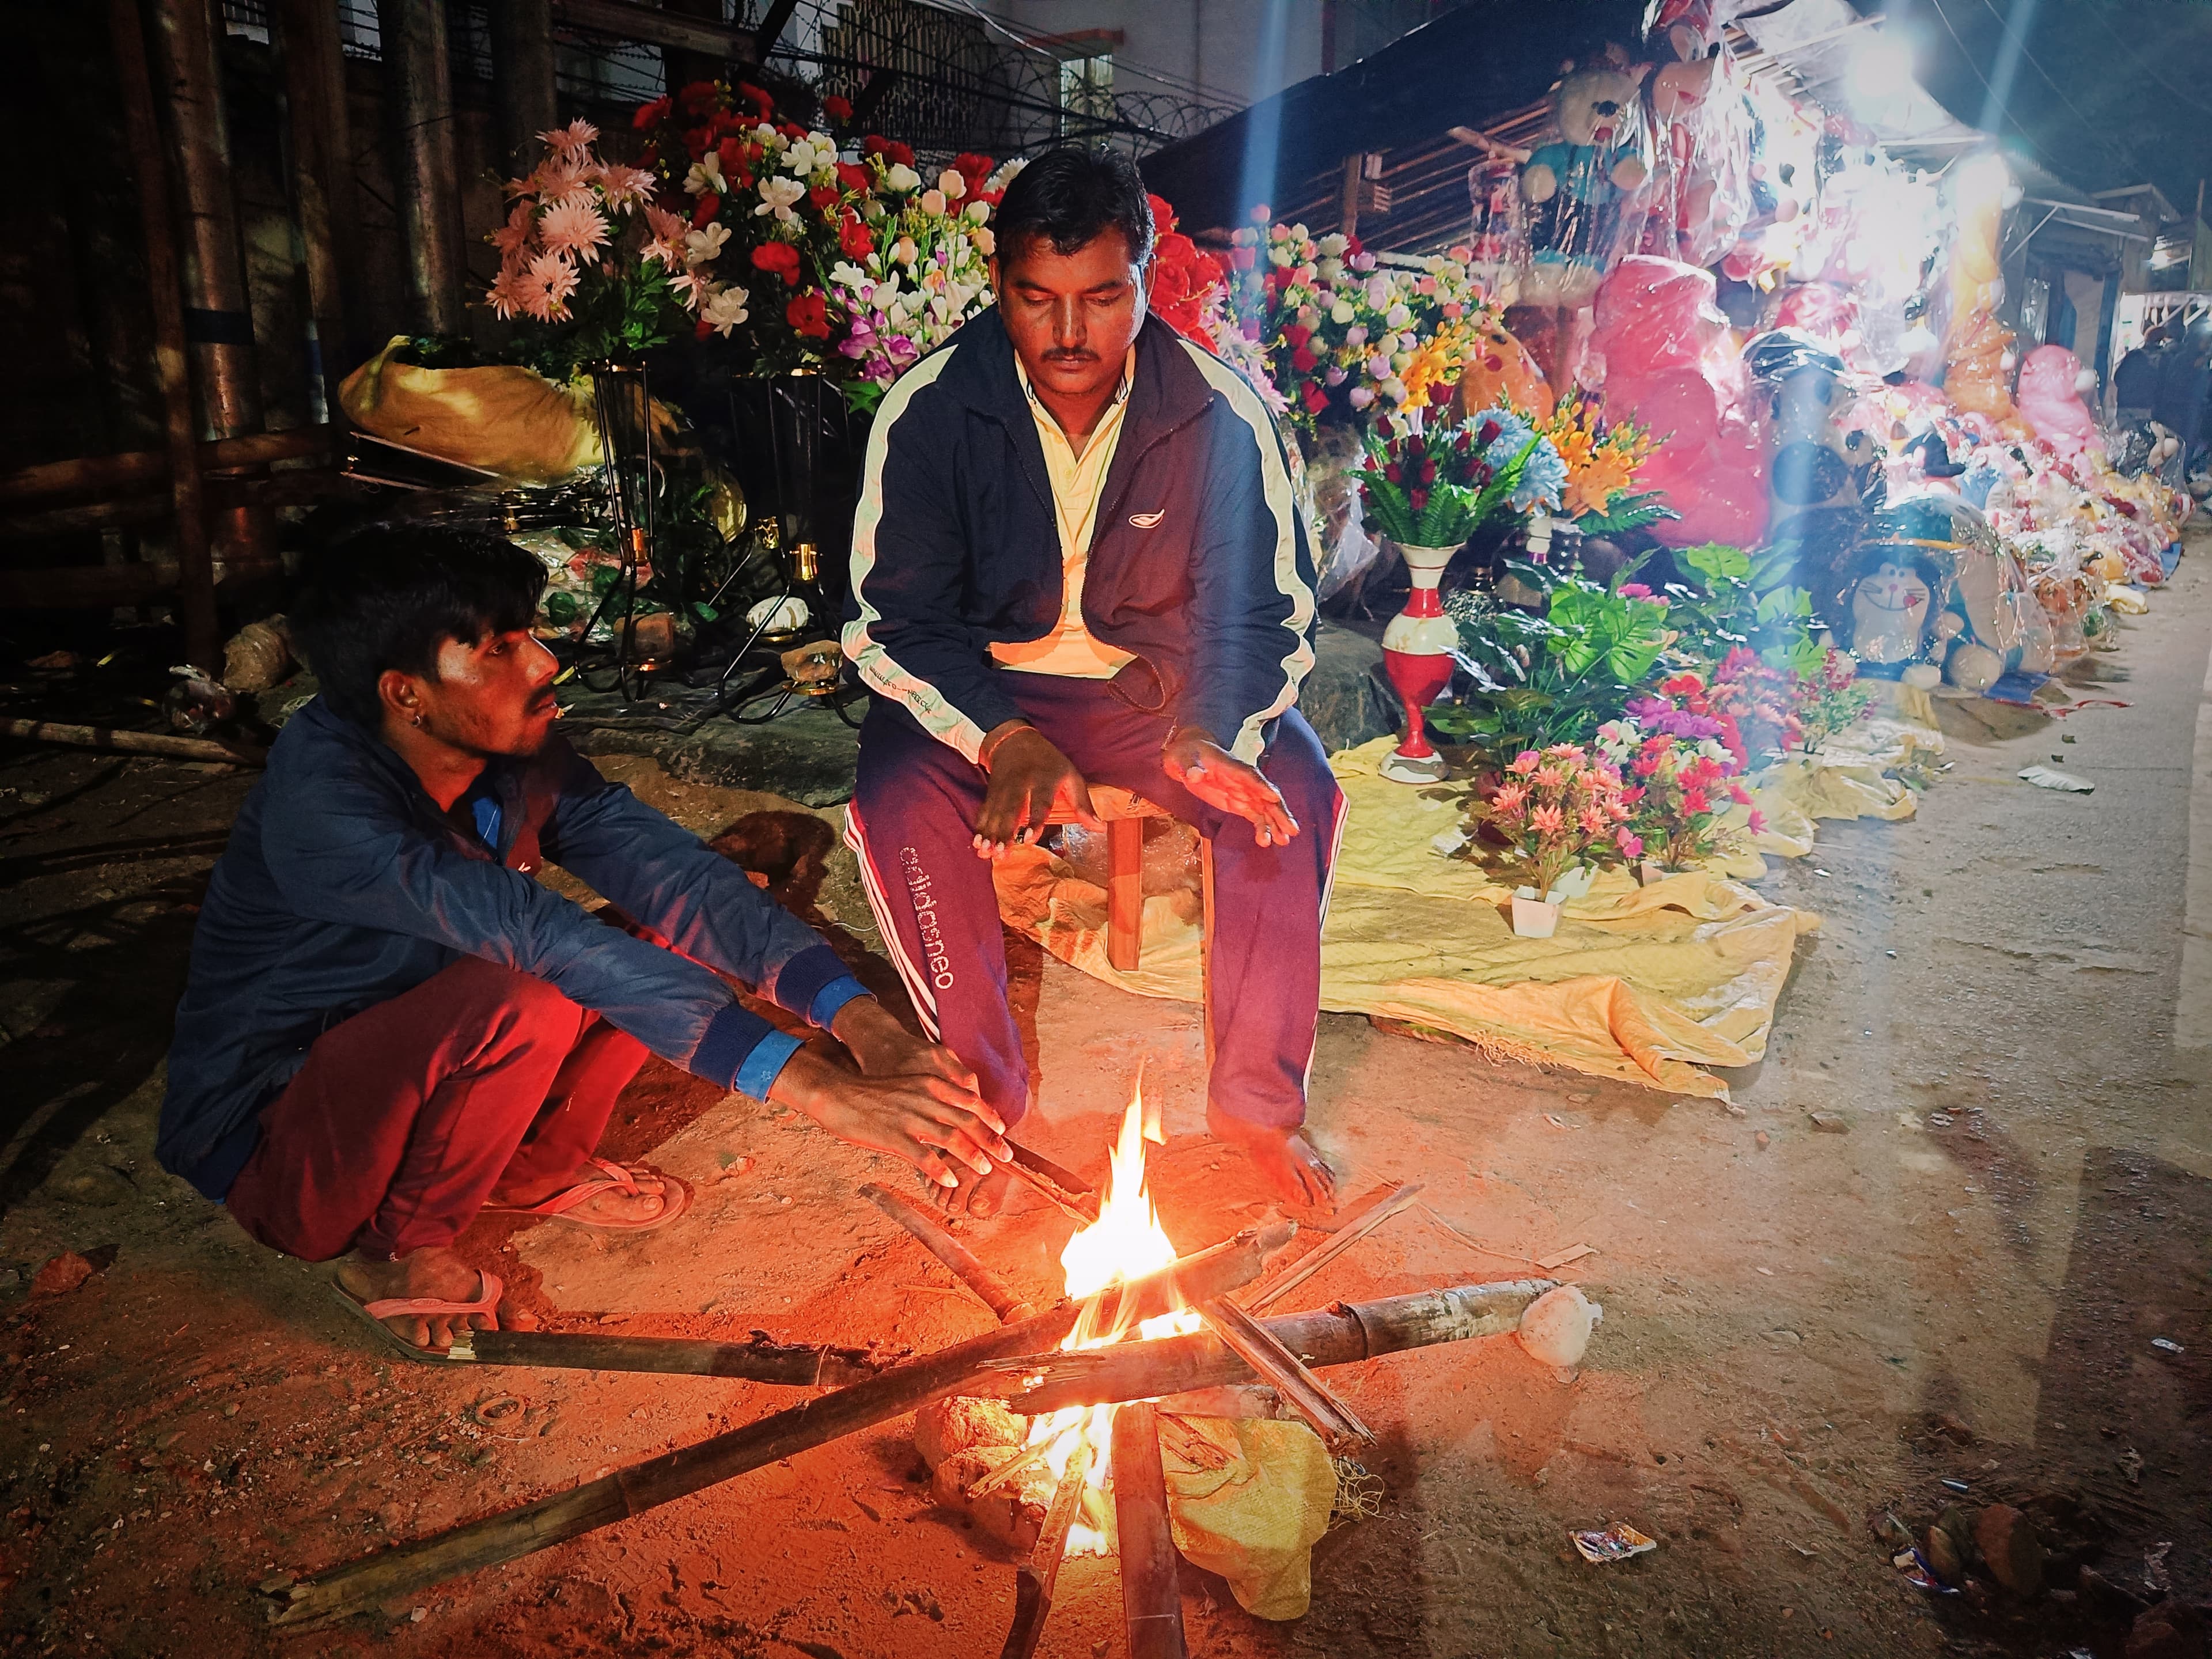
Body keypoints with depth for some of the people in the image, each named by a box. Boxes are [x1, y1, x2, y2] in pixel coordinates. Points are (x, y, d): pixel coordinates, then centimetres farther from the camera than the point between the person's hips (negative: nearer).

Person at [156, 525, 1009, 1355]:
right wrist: (822, 1090, -47)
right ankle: (398, 1251, -7)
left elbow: (675, 872, -18)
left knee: (675, 953, -10)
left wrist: (866, 1025, -32)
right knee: (528, 998, -34)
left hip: (406, 1074, 6)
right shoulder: (322, 806, -32)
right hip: (267, 1148, -6)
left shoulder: (516, 756, -11)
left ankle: (537, 1168, 8)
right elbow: (544, 940, -42)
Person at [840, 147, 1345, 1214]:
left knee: (1290, 792, -25)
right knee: (900, 801, -30)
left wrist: (1211, 734, -29)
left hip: (1156, 683, 1)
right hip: (980, 685, 0)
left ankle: (1256, 1098, -8)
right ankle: (992, 1096, -11)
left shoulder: (1220, 413, -12)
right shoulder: (926, 412, -14)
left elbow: (1269, 613, -7)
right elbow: (893, 621, -13)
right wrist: (1006, 738, -32)